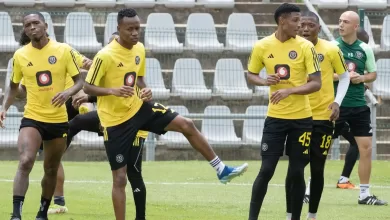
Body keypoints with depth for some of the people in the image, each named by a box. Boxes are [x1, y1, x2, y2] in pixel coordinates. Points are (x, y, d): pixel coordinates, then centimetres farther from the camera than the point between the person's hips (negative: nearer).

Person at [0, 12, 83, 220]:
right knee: (25, 162, -23)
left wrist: (68, 92, -24)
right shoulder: (20, 55, -1)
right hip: (32, 118, -1)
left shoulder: (64, 50, -6)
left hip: (58, 120, 1)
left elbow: (79, 81, -3)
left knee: (51, 170, 14)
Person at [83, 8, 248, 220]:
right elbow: (87, 87, -17)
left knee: (187, 125, -2)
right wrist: (113, 91, -34)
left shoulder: (139, 49, 2)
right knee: (120, 178, -3)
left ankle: (221, 170, 10)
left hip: (137, 107, 6)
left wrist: (144, 91, -6)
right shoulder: (105, 56, -21)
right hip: (116, 121, -6)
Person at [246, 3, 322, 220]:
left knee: (297, 172, 3)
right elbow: (251, 75, 12)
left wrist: (290, 90, -24)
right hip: (275, 117, 0)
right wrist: (265, 81, -11)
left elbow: (316, 83, -9)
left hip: (301, 118, 0)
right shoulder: (262, 47, -3)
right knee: (266, 170, -5)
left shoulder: (305, 47, -7)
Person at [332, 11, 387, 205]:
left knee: (366, 147, 1)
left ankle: (365, 194, 10)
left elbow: (373, 74, 13)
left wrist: (362, 78, -8)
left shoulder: (365, 49, 3)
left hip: (358, 105, 3)